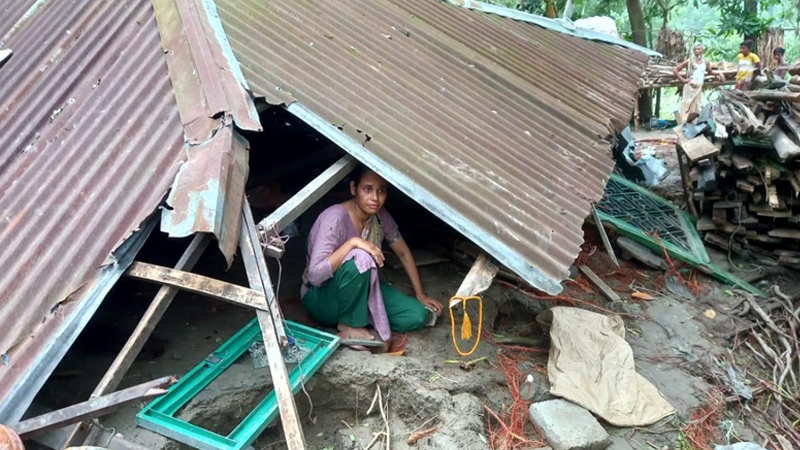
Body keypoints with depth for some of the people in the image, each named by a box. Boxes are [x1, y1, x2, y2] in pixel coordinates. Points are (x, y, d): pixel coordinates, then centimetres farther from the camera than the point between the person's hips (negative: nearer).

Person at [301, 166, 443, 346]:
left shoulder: (380, 217, -8)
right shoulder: (335, 218, -28)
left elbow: (404, 253, 7)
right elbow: (314, 275, -35)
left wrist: (420, 294, 10)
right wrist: (352, 242, -40)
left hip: (358, 291, 6)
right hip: (322, 299, -6)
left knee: (418, 315, -10)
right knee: (360, 259, -36)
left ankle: (356, 315, 3)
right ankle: (350, 325, -15)